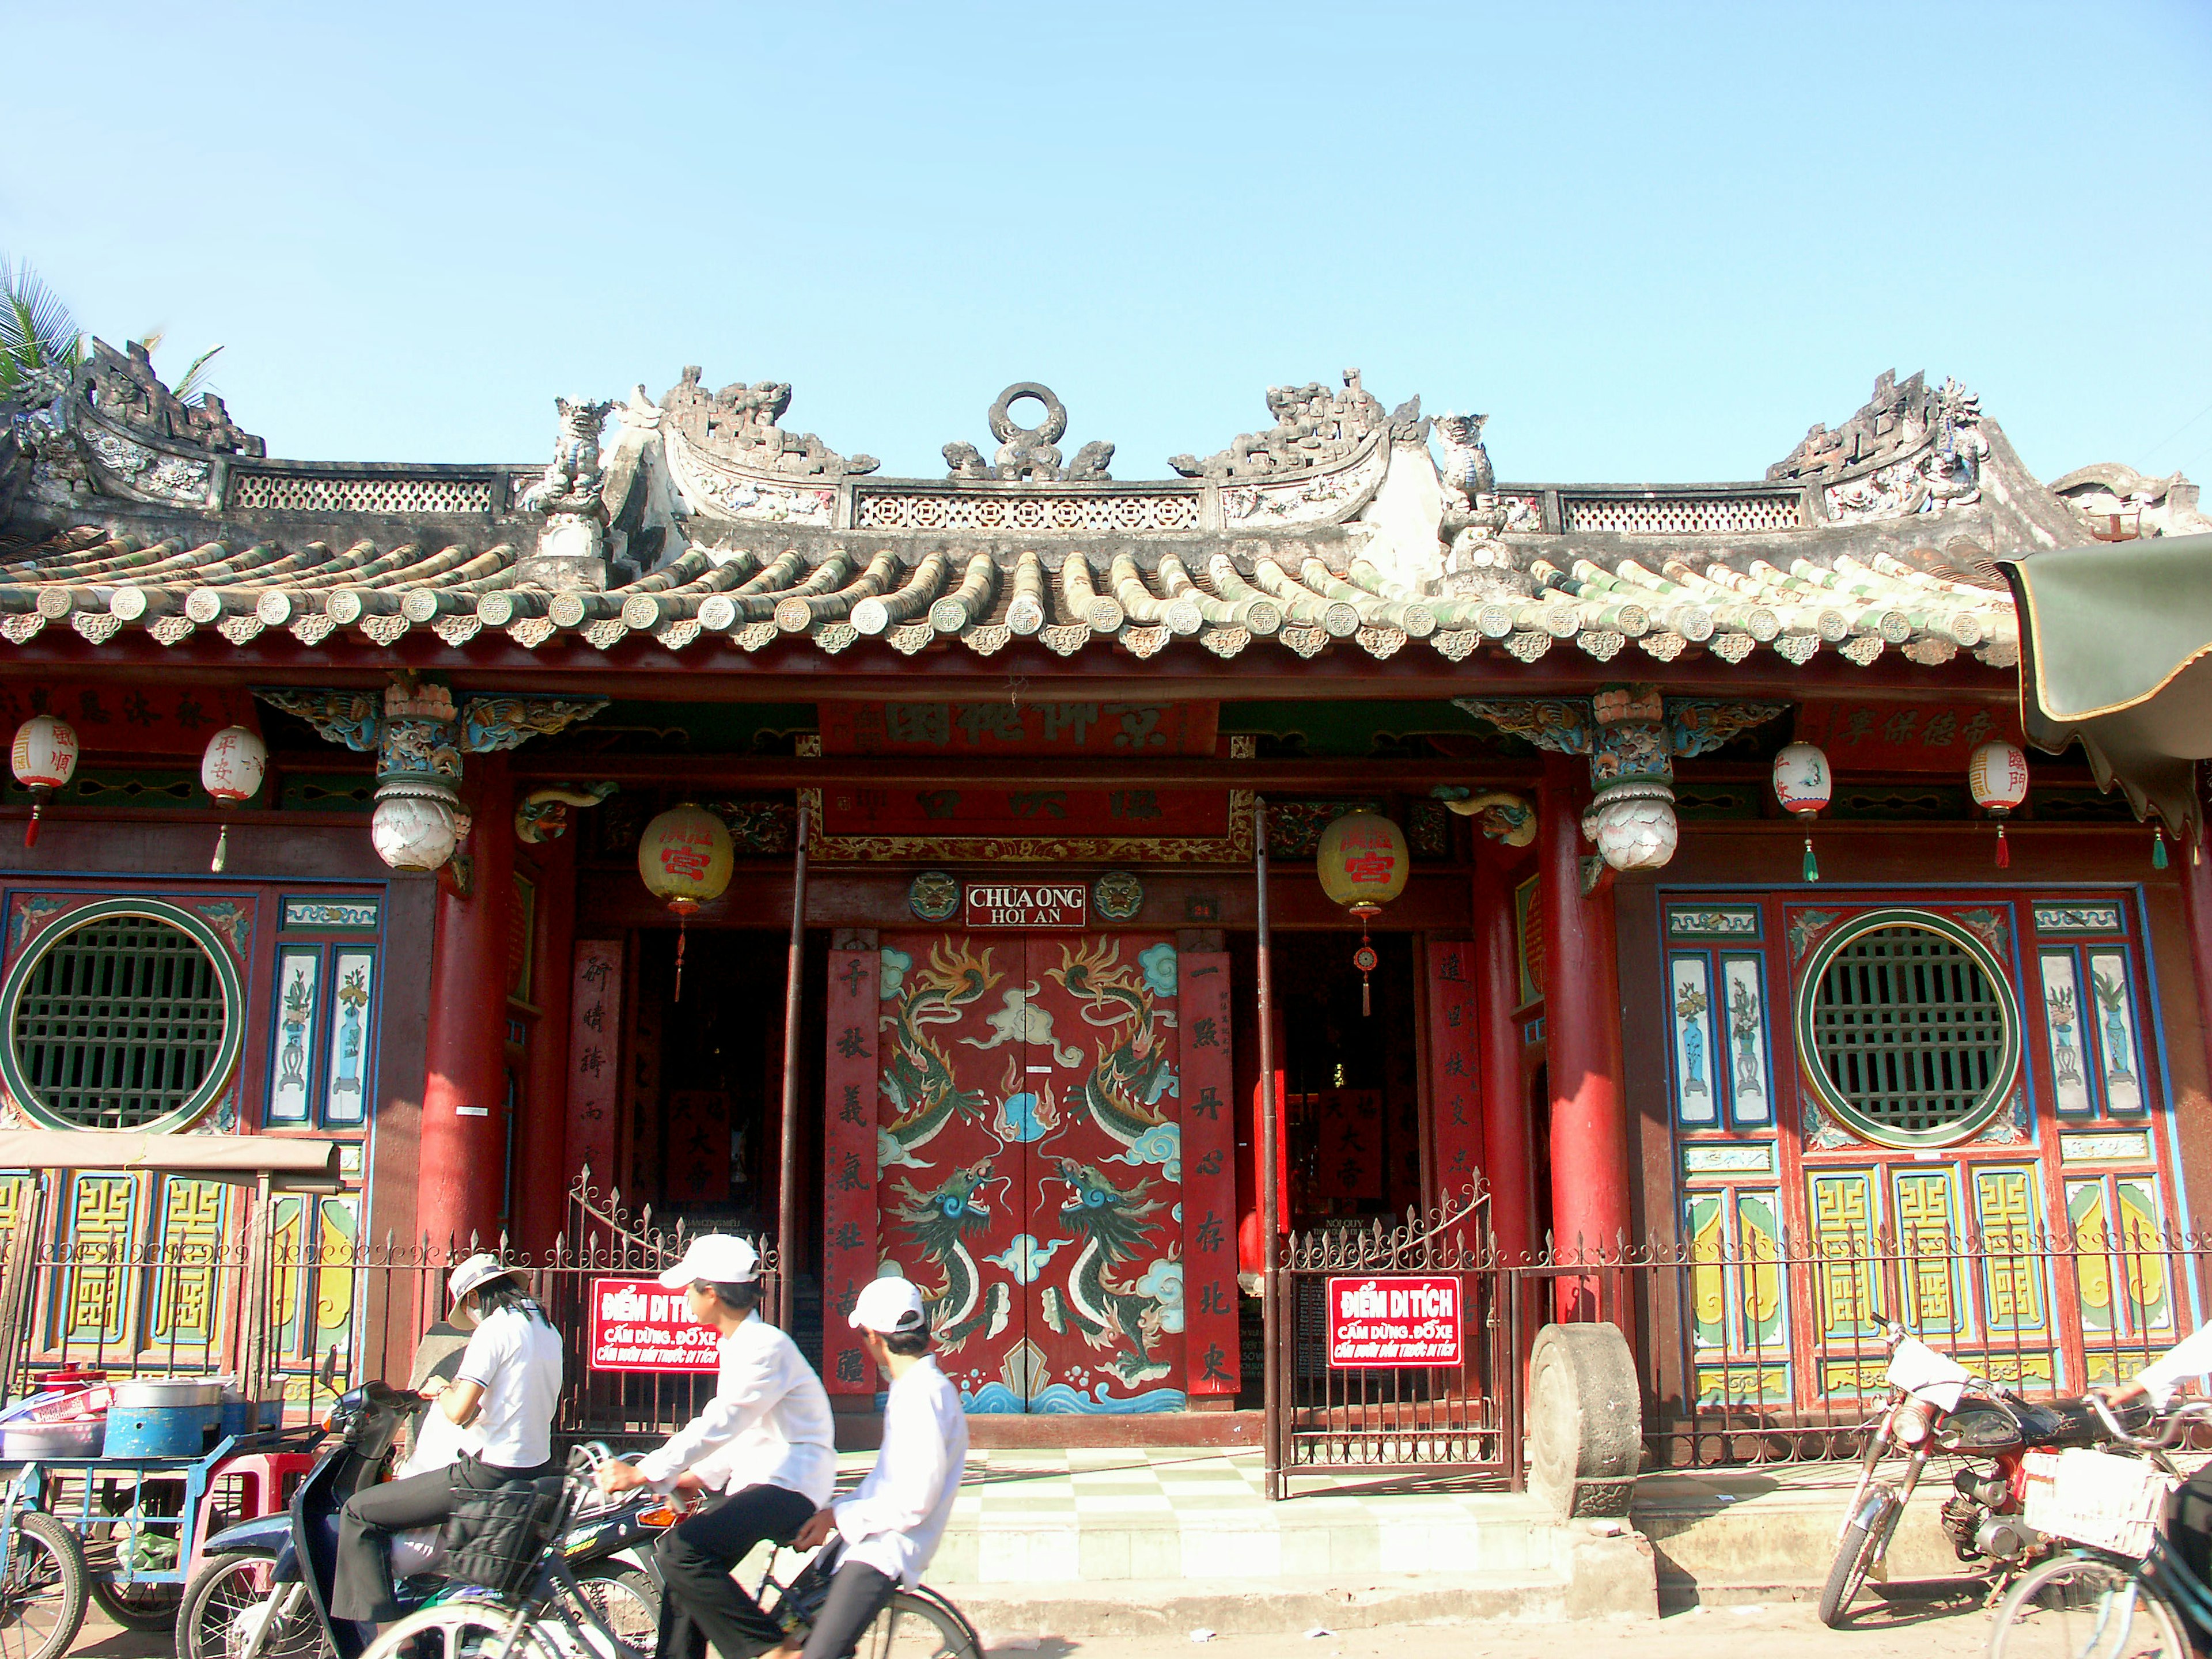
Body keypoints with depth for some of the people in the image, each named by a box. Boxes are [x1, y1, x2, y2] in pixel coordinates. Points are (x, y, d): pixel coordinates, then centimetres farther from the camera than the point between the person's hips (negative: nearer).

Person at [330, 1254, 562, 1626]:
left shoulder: (494, 1331, -13)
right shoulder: (547, 1330, 12)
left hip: (491, 1472, -9)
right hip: (537, 1467, 9)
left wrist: (443, 1390, 0)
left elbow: (458, 1413, -22)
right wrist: (453, 1392, 22)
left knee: (358, 1512, -1)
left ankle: (387, 1633, -5)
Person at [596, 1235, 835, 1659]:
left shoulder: (765, 1346, -15)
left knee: (683, 1549, -23)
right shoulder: (738, 1345, 17)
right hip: (754, 1481, 11)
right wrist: (695, 1478, 16)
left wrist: (642, 1474, -22)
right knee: (683, 1567, 9)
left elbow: (719, 1424, -23)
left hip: (789, 1485, -11)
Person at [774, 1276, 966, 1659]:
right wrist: (833, 1513, 12)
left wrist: (837, 1517, -14)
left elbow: (913, 1502, -22)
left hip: (883, 1552, -10)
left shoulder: (922, 1395, -19)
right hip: (867, 1542, 10)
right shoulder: (912, 1387, 13)